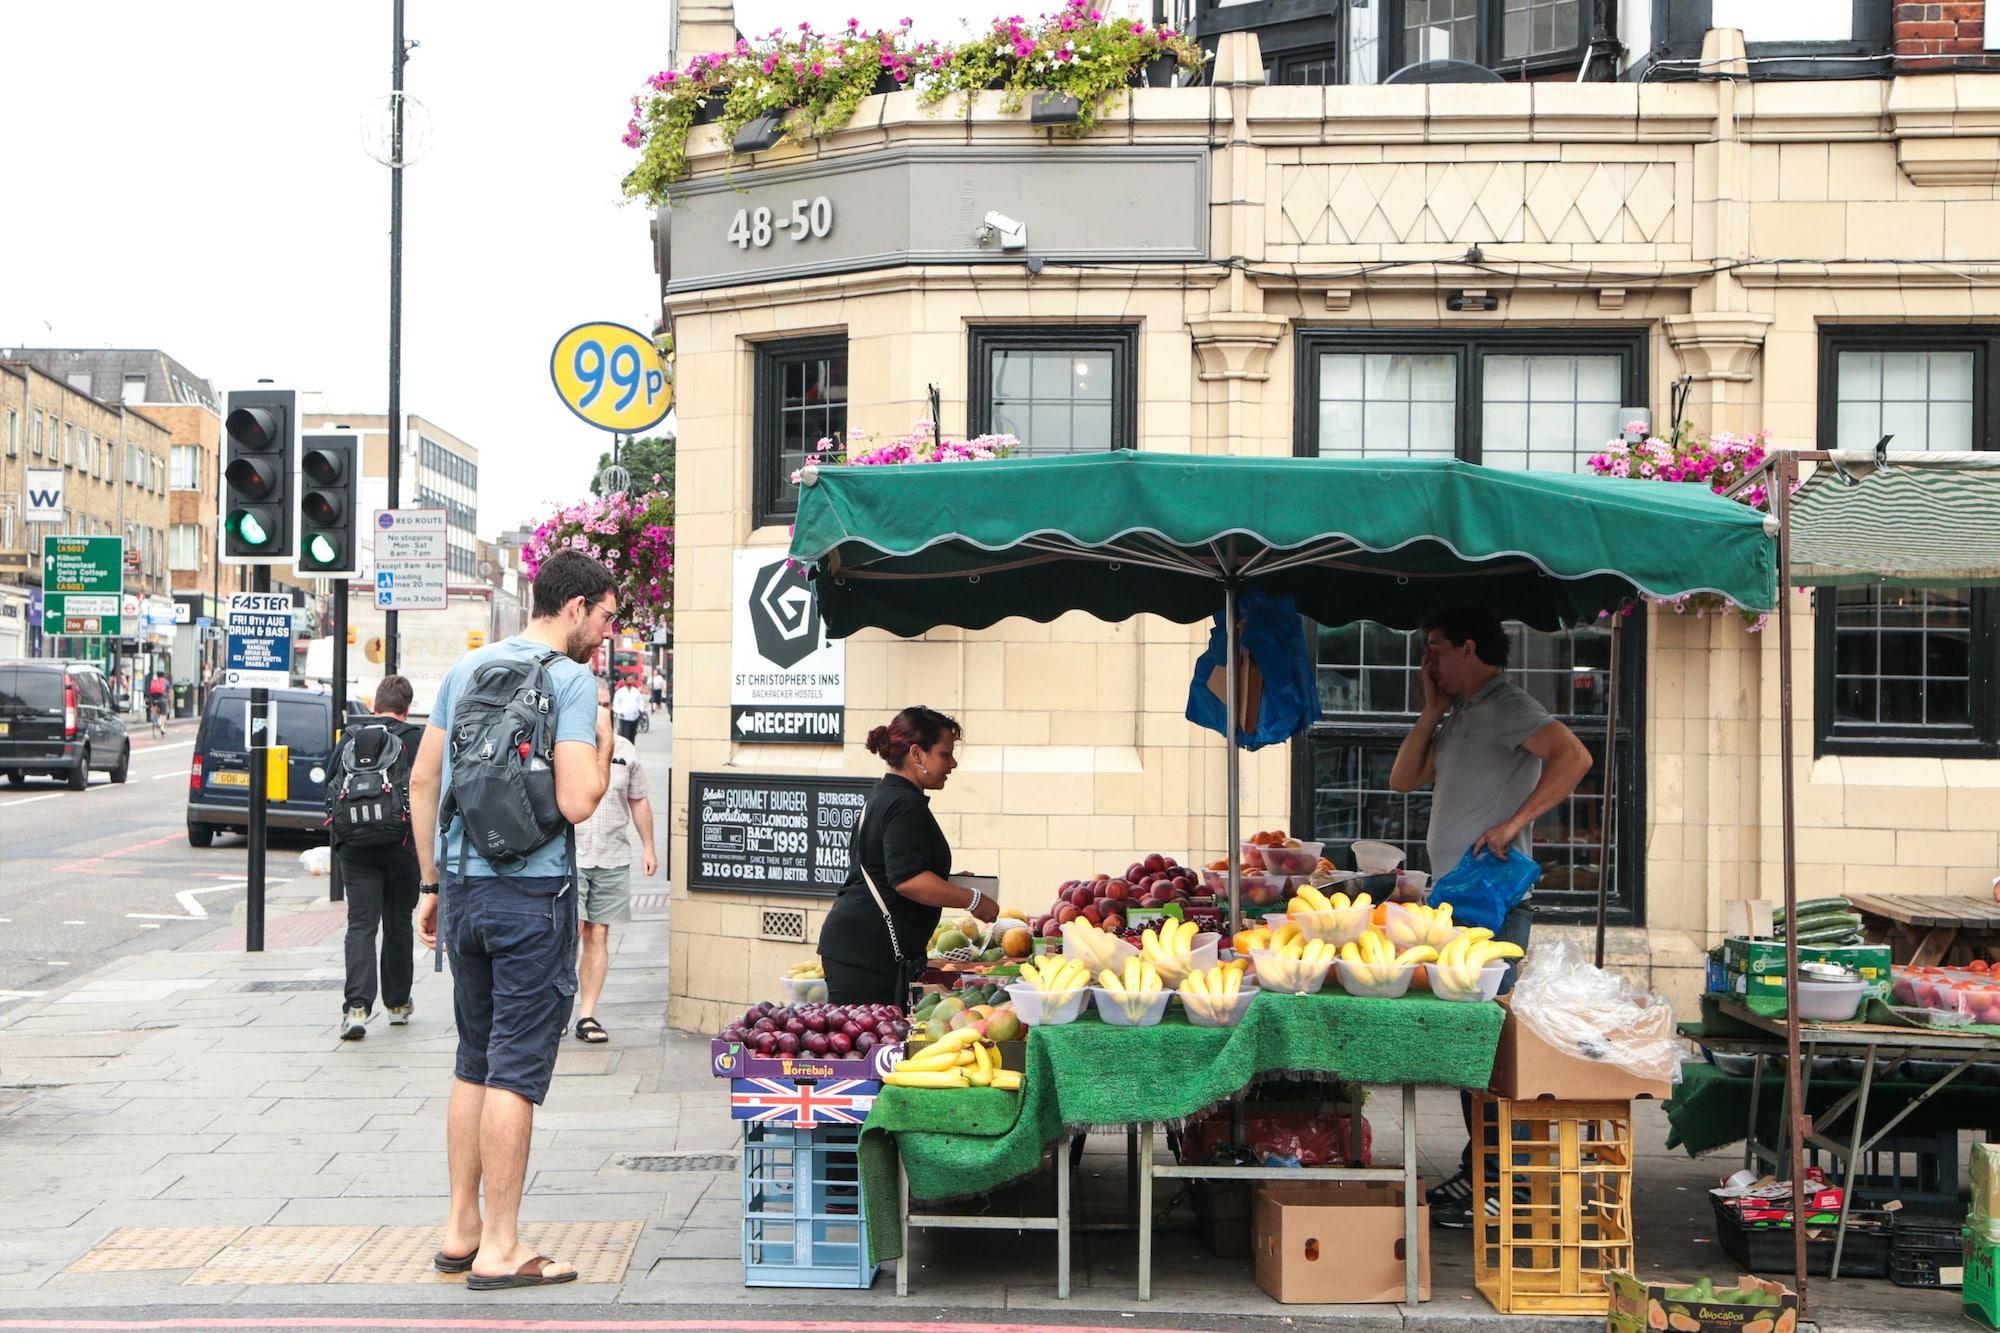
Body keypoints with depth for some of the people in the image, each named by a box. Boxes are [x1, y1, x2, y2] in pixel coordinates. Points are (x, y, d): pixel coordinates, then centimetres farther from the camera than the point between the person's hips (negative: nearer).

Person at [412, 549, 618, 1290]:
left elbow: (422, 781, 13)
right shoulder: (572, 682, -10)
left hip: (463, 888, 7)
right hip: (532, 895, -7)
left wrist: (431, 884, 18)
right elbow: (577, 802, -19)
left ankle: (461, 1230, 23)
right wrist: (603, 746, -1)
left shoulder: (467, 669, 11)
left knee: (473, 1062, 16)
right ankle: (500, 1249, 3)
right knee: (517, 1069, -1)